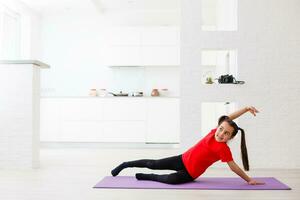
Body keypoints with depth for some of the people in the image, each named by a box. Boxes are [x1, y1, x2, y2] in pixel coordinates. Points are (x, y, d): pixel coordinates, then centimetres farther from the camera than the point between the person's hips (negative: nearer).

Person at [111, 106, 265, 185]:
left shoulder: (224, 149, -23)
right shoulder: (214, 132, -12)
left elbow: (234, 167, -14)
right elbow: (226, 120, -10)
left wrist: (249, 179, -12)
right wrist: (246, 108, -20)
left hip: (191, 173, -4)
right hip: (183, 160, 4)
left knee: (172, 179, -34)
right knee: (153, 164, 7)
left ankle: (147, 177, -8)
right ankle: (125, 165, 25)